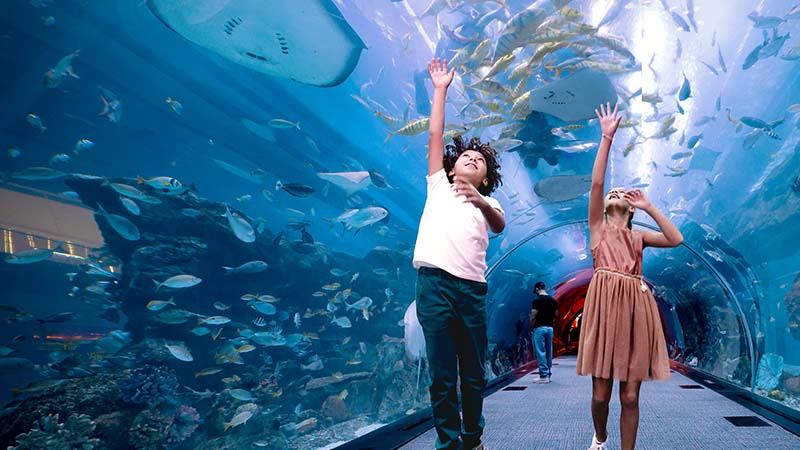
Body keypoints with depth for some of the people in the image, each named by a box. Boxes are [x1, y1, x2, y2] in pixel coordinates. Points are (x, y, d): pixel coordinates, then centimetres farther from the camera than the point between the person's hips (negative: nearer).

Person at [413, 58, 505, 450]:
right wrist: (440, 89, 15)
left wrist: (480, 202, -26)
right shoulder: (439, 186, 18)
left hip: (471, 288, 2)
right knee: (442, 374, -1)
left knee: (474, 373, 7)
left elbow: (499, 226, -6)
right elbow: (435, 135, 13)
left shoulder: (488, 203, 18)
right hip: (434, 283, -1)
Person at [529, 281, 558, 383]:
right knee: (549, 352, 12)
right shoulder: (553, 300, 8)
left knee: (540, 352, -3)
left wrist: (531, 329, -2)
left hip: (539, 328, -7)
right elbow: (555, 315, 13)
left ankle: (544, 376, -3)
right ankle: (549, 374, 18)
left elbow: (533, 317, -13)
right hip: (550, 328, 7)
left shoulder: (537, 300, -13)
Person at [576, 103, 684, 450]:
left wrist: (649, 207, 7)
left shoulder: (638, 236, 20)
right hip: (604, 303, -2)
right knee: (600, 392, 2)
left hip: (635, 306, 3)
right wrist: (607, 138, -2)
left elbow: (676, 240, 4)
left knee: (630, 395, 2)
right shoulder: (597, 227, 12)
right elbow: (596, 183, 1)